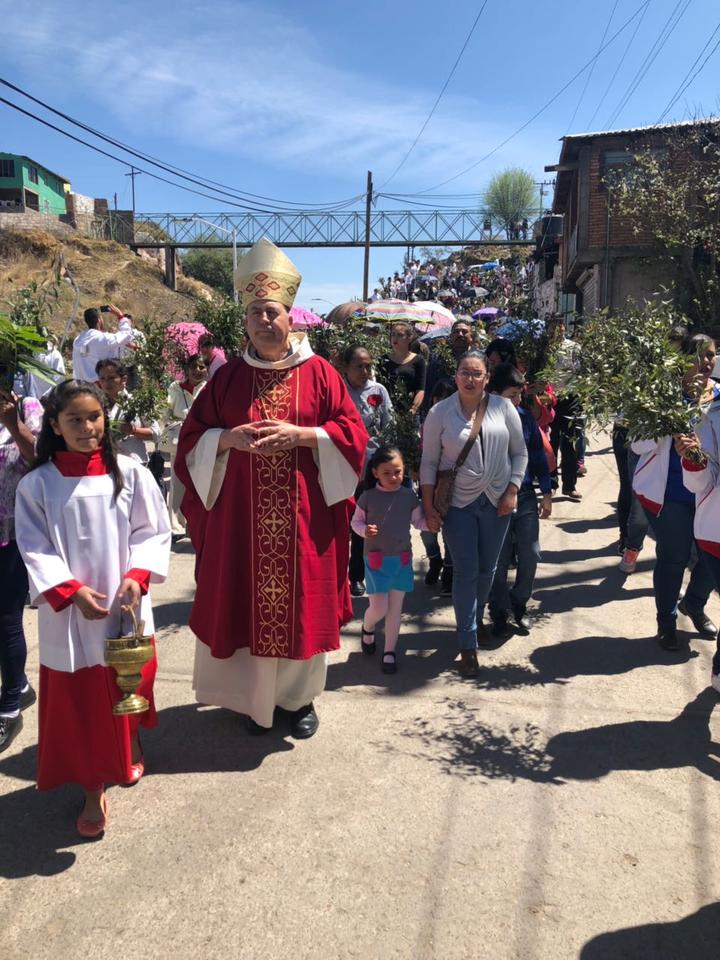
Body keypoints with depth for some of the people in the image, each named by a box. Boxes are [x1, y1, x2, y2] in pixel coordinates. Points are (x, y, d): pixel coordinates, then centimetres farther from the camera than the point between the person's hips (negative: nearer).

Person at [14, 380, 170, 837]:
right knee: (79, 700, 7)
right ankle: (94, 790, 23)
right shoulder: (37, 484, -5)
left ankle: (132, 747, 48)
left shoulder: (129, 472, -5)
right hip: (67, 612, 0)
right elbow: (35, 549, -5)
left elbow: (153, 531, -3)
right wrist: (71, 590, -17)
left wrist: (138, 576, -17)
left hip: (126, 604, 1)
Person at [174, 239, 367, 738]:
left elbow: (353, 432, -2)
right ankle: (255, 697, 27)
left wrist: (299, 435, -16)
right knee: (247, 604, 7)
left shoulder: (320, 373, 1)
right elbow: (193, 437, 6)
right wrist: (229, 438, -14)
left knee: (301, 607, 7)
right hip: (241, 517, 1)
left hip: (303, 518, -1)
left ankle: (301, 697, 27)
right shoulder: (228, 377, 6)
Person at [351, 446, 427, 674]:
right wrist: (364, 530, -19)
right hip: (376, 559, -2)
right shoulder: (368, 496, -7)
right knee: (379, 608, -2)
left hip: (402, 559, 2)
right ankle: (367, 629, 33)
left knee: (395, 607, 8)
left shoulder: (409, 496, -1)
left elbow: (418, 522, 8)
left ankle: (390, 651, 20)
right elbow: (356, 521, 2)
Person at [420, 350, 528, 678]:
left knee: (487, 569, 14)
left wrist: (512, 491, -5)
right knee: (465, 573, -1)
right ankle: (468, 644, 7)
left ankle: (477, 620, 39)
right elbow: (429, 461, -1)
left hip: (496, 501, 2)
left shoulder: (503, 407, 0)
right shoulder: (440, 413, -4)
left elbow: (519, 452, 5)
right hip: (458, 503, -2)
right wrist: (428, 506, -5)